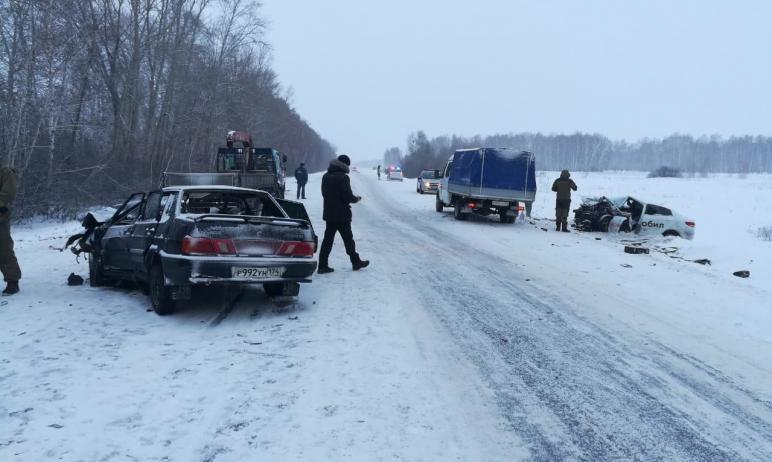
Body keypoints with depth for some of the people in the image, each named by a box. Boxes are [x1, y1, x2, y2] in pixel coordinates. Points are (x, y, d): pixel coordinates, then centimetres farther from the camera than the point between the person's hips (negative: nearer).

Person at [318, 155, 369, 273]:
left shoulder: (326, 176, 7)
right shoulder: (343, 177, -16)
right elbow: (348, 196, -19)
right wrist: (356, 198, 3)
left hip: (329, 213, 6)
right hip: (342, 214, -6)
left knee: (328, 239, 8)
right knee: (348, 239, 6)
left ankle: (323, 265, 4)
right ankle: (356, 262, 18)